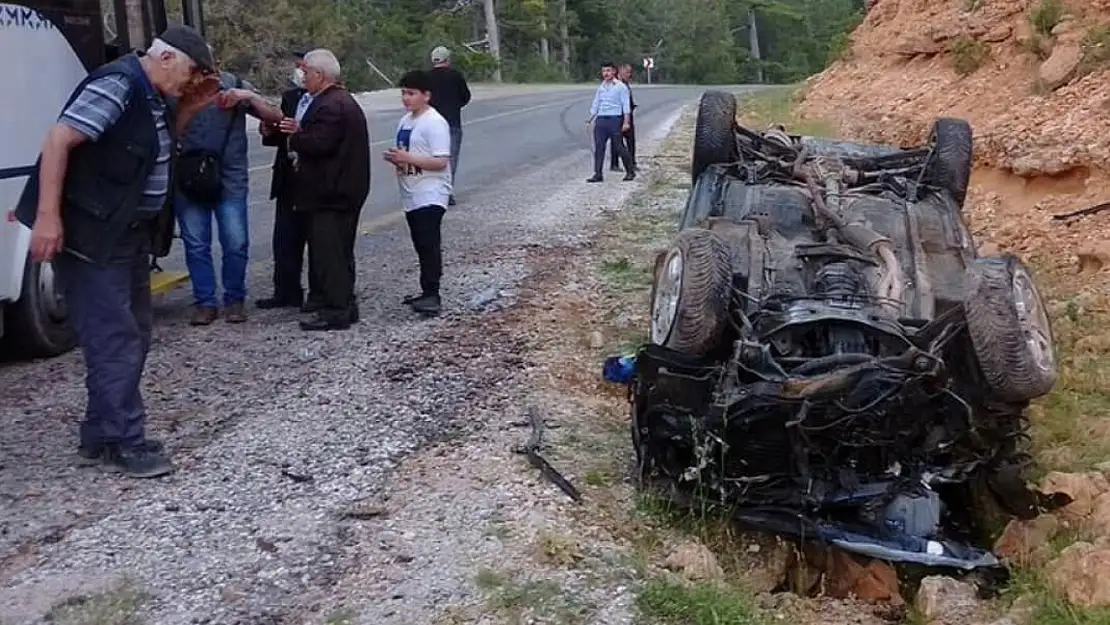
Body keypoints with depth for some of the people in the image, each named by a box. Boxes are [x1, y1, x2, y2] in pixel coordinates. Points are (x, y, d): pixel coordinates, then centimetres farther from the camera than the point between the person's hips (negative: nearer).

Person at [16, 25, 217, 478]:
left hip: (127, 234, 10)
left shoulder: (152, 96, 12)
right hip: (90, 235, -10)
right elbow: (58, 141, -22)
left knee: (132, 335, 13)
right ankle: (124, 442, 0)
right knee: (114, 338, -8)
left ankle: (100, 437, 21)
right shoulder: (117, 85, -17)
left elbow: (158, 146, 29)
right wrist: (47, 215, -29)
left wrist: (188, 109, 11)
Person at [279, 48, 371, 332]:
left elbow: (320, 144, -25)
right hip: (345, 189, 11)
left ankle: (335, 311, -4)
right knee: (341, 251, 16)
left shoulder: (329, 106, -18)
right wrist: (302, 132, 7)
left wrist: (296, 136, -8)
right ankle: (345, 306, 24)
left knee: (327, 253, -7)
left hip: (331, 193, -11)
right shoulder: (344, 101, 16)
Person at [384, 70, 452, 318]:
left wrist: (408, 158, -23)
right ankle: (427, 292, 21)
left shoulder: (435, 123, -13)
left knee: (428, 244, -13)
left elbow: (441, 161, -20)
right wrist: (395, 158, 0)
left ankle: (431, 295, -13)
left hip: (430, 196, -9)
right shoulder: (406, 121, 14)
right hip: (411, 196, 9)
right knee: (421, 245, 14)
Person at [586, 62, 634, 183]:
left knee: (619, 147, -1)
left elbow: (626, 105, -4)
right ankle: (598, 174, 0)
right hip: (601, 119, 5)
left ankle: (630, 172, 12)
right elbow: (595, 104, 21)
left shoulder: (621, 86, 0)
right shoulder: (601, 87, 16)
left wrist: (626, 122, -11)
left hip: (614, 119, -5)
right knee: (598, 147, -3)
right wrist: (590, 119, 13)